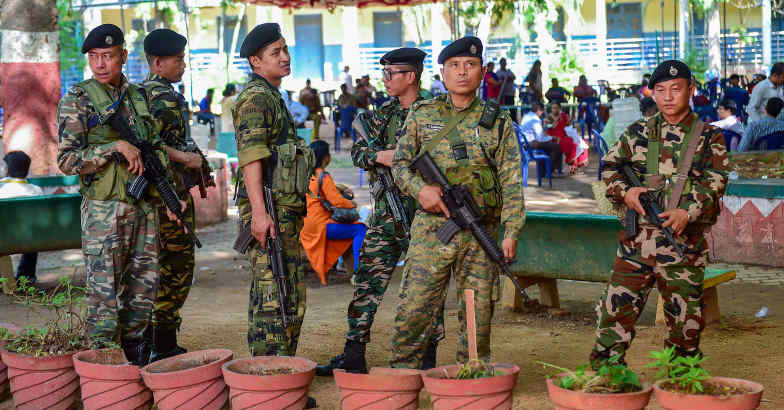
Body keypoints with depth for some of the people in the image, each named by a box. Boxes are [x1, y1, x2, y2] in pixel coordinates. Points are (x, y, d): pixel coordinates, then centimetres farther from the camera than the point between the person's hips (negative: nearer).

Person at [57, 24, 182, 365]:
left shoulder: (138, 96, 12)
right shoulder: (77, 100, -4)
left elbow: (157, 149, 20)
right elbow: (67, 160, -11)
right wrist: (116, 146, -18)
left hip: (146, 207, 6)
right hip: (104, 210, -6)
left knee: (144, 285, 10)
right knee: (105, 292, -4)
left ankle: (134, 355, 22)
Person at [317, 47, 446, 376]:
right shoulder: (384, 113, 12)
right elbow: (358, 151, 9)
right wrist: (379, 156, -11)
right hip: (385, 213, 5)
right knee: (368, 280, 4)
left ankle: (428, 358, 11)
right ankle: (354, 355, 10)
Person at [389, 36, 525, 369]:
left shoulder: (498, 122, 8)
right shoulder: (422, 115, 9)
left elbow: (511, 182, 4)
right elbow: (400, 163, 11)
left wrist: (511, 231, -6)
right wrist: (420, 188, -10)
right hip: (431, 226, 0)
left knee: (478, 313, 6)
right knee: (414, 310, -2)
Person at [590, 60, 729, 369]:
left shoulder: (709, 138, 5)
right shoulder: (638, 132, 11)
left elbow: (714, 183, -6)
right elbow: (609, 166, 14)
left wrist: (688, 213, -22)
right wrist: (625, 191, -7)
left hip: (684, 241, -1)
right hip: (637, 239, 1)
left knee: (685, 322, 5)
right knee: (615, 311, -2)